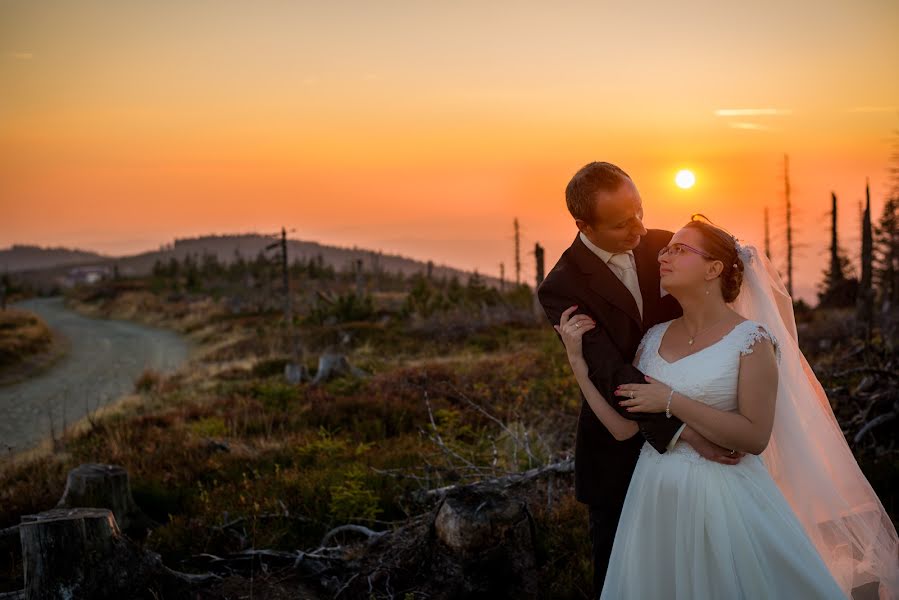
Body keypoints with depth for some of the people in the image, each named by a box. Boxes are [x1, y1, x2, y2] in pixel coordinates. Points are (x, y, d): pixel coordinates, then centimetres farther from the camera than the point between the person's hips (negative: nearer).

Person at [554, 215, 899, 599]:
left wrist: (671, 402, -18)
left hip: (723, 500, -5)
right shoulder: (655, 338, 6)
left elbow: (755, 437, -17)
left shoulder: (751, 340, -9)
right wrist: (577, 358, -5)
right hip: (656, 498, 5)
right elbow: (625, 426, 0)